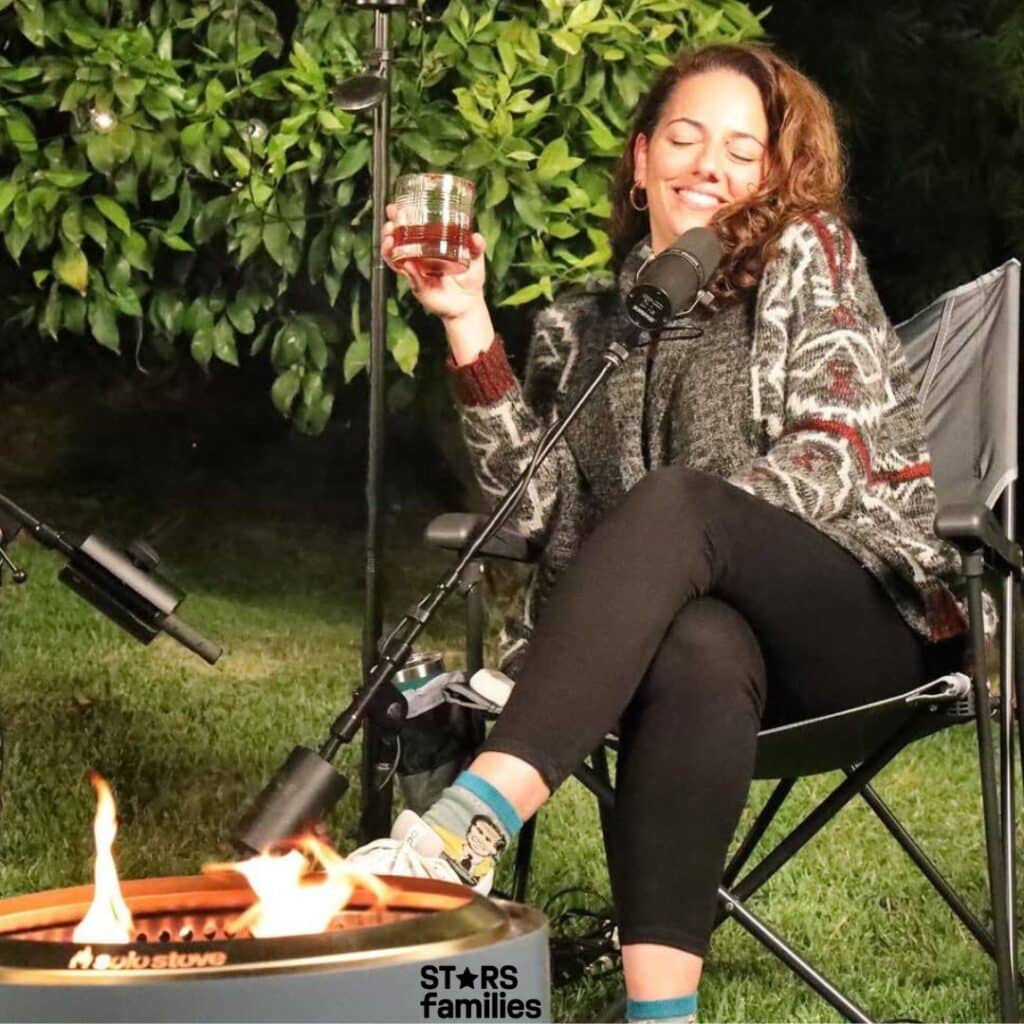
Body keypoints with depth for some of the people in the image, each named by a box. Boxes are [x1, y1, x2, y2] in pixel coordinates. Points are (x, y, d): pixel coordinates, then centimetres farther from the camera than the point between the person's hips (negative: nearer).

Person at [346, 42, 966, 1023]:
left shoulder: (807, 255, 11)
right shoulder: (582, 326, 21)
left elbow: (835, 454, -2)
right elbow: (538, 500, 7)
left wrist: (674, 528, -18)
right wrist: (467, 321, -2)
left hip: (866, 618, -2)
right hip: (709, 616, 2)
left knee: (670, 500, -34)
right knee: (697, 647, -39)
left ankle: (466, 825, -52)